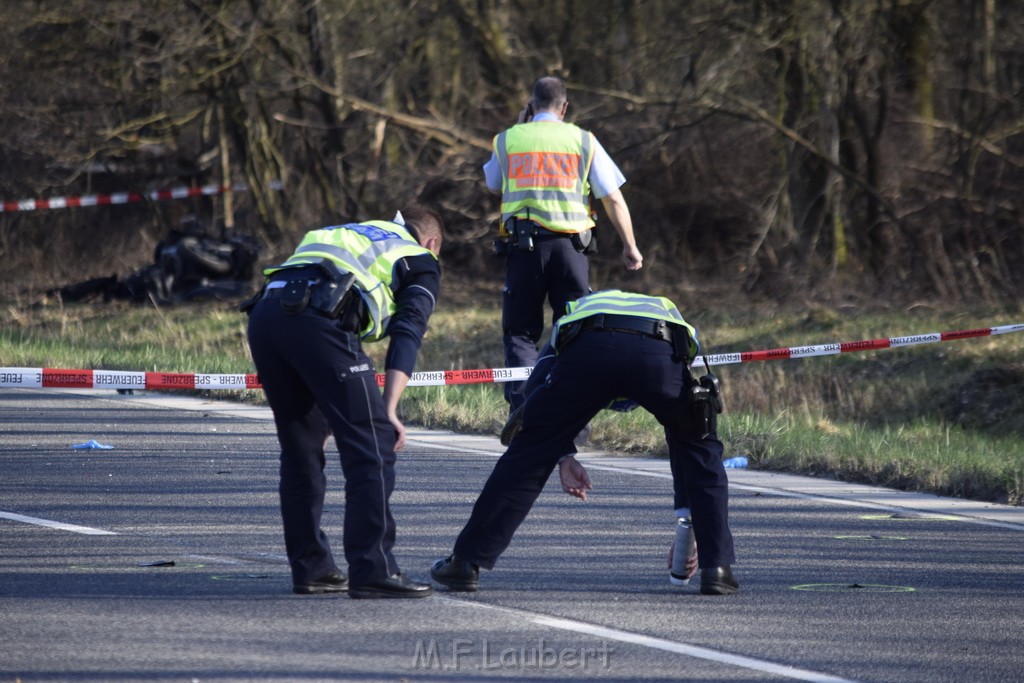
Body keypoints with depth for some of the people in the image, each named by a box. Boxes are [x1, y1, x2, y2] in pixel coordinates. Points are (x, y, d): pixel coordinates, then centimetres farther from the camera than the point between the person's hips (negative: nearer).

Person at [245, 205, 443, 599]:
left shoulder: (350, 234, 40)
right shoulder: (420, 262, 22)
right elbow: (406, 335, 4)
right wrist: (388, 409, -5)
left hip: (264, 312, 7)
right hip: (318, 315, -7)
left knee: (301, 447, 19)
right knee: (373, 444, -2)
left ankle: (310, 567, 22)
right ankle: (372, 571, -7)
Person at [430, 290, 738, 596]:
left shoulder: (575, 308, 45)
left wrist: (563, 456, 20)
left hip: (587, 351, 0)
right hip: (660, 351, 0)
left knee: (528, 452, 15)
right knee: (701, 452, 25)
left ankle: (465, 562, 18)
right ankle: (717, 568, 19)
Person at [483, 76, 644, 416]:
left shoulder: (507, 140, 8)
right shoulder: (583, 141, 6)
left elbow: (492, 183, 28)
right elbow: (613, 199, 4)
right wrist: (630, 247, 12)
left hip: (523, 245, 0)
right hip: (570, 244, 0)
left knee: (521, 333, 6)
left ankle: (522, 409, -10)